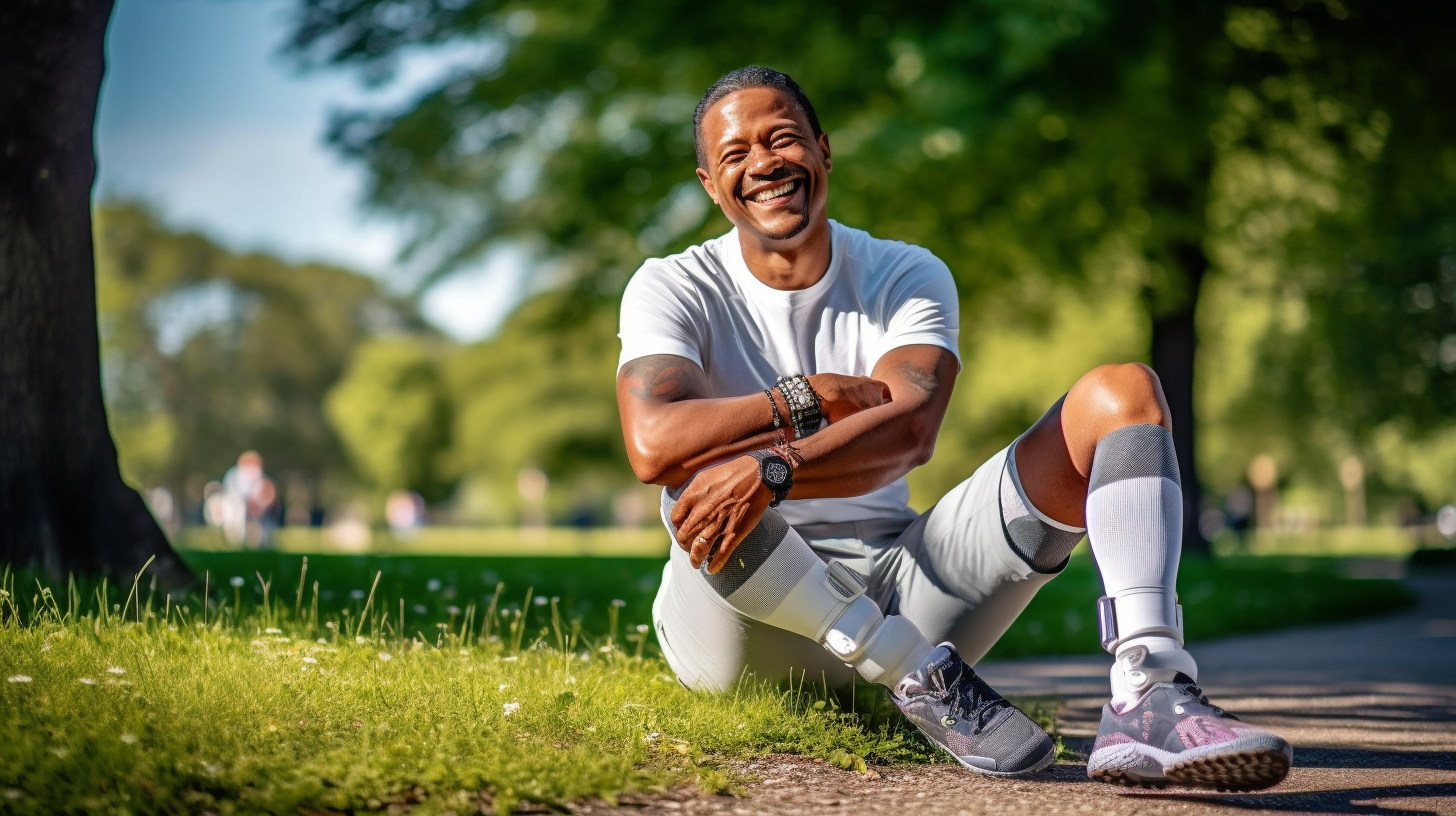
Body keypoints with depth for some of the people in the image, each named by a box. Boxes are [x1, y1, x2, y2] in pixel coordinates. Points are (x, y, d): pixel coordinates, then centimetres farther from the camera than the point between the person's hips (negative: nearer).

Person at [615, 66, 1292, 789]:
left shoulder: (908, 277, 5)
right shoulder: (674, 290, 0)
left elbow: (910, 432, -16)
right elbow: (652, 445, -20)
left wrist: (769, 470, -33)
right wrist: (811, 399, -16)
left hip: (897, 587, 3)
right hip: (736, 618, -3)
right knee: (706, 468, -38)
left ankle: (1148, 699, -36)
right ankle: (922, 677, -31)